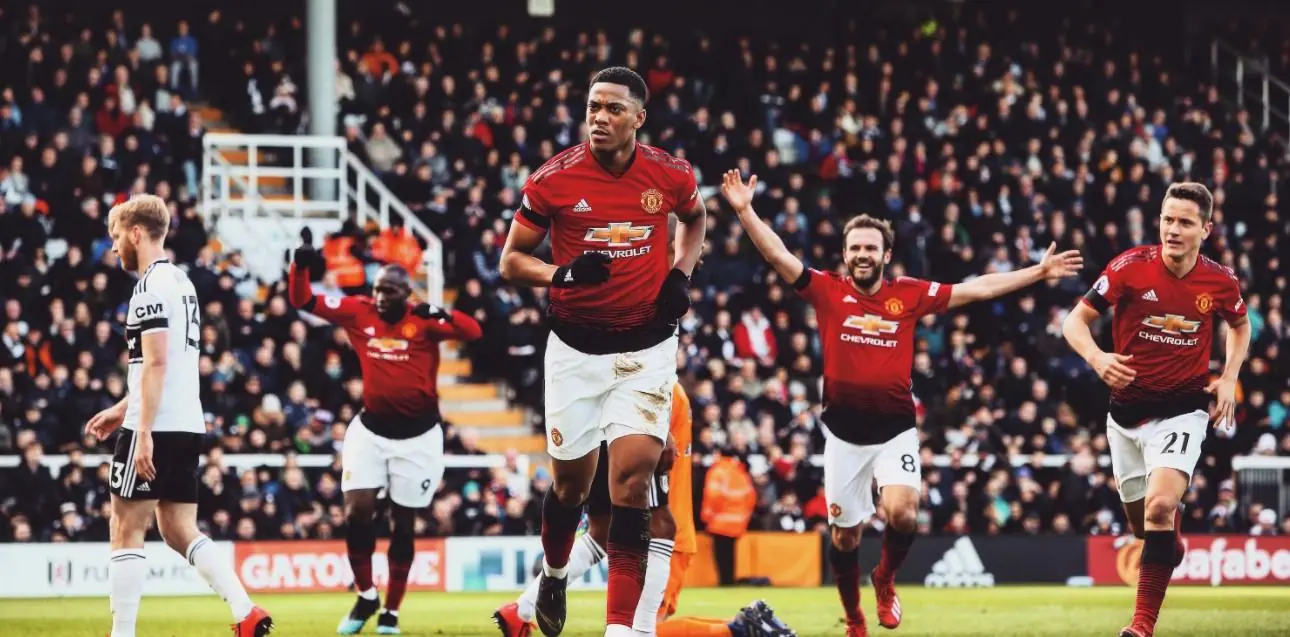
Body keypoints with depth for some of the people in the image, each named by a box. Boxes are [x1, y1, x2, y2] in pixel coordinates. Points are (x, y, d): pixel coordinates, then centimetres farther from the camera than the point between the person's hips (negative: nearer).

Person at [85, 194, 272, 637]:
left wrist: (143, 431, -23)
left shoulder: (151, 287, -11)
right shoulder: (181, 282, 19)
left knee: (126, 529, -2)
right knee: (180, 531, 11)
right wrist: (122, 409, 31)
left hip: (157, 428, -9)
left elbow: (156, 363, -19)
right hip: (188, 425, 9)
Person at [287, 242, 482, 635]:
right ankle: (366, 595, 10)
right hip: (371, 430, 2)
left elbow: (473, 332, -24)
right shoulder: (358, 313, -3)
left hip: (417, 436, -2)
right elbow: (302, 301, 0)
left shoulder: (424, 321, -12)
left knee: (403, 523, 7)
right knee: (357, 512, -10)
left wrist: (441, 315, -42)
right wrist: (300, 267, -19)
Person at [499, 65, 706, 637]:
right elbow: (511, 261, -3)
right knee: (572, 480, 11)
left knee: (632, 478, -12)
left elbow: (695, 217, 19)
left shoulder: (669, 175, -6)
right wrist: (562, 275, -22)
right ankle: (554, 574, 44)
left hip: (646, 350, 0)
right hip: (576, 349, 0)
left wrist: (681, 274, 2)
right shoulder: (553, 179, -11)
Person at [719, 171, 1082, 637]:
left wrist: (1038, 273, 5)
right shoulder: (828, 291, -1)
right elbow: (778, 256, -7)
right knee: (845, 534, 8)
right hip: (844, 431, 0)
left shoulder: (910, 295, 2)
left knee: (902, 514, -22)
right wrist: (745, 211, -18)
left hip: (896, 428, 0)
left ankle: (885, 579, 11)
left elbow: (977, 289, 6)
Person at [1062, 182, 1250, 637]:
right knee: (1141, 522, 14)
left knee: (1160, 506, -25)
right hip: (1127, 408, 2)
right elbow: (1075, 321, -8)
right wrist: (1097, 358, -27)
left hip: (1183, 410, -2)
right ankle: (1172, 545, 53)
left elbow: (1239, 325, 16)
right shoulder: (1131, 267, -13)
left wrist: (1229, 378, 2)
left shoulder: (1221, 283, -7)